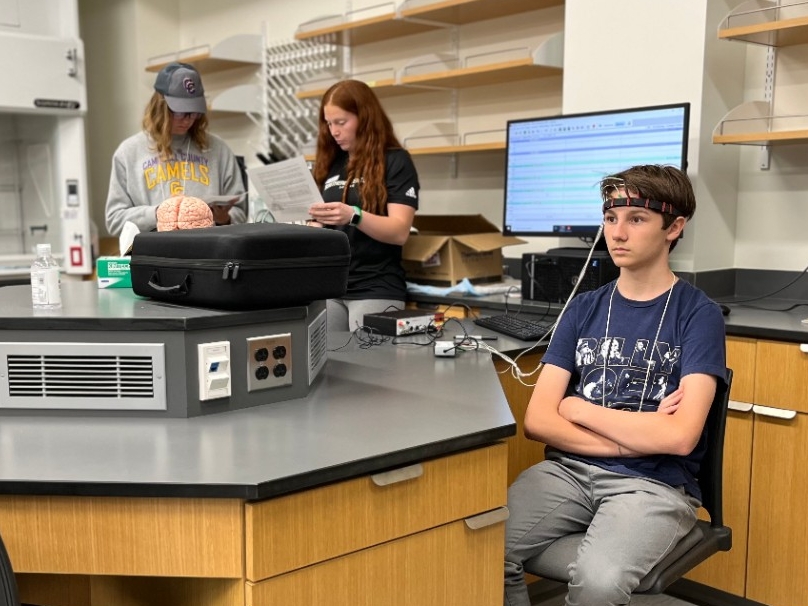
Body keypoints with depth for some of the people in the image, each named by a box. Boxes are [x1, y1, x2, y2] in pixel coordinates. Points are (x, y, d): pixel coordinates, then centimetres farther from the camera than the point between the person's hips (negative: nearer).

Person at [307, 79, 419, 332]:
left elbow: (400, 232, -14)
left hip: (376, 291, -5)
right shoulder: (330, 164, 13)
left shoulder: (395, 161, -3)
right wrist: (313, 223, -4)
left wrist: (353, 216, -30)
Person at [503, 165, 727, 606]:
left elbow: (679, 437, -14)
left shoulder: (698, 314, -2)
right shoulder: (584, 308, 9)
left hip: (654, 483, -3)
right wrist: (635, 437, -10)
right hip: (569, 469, 4)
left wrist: (579, 409, -4)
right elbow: (537, 421, 0)